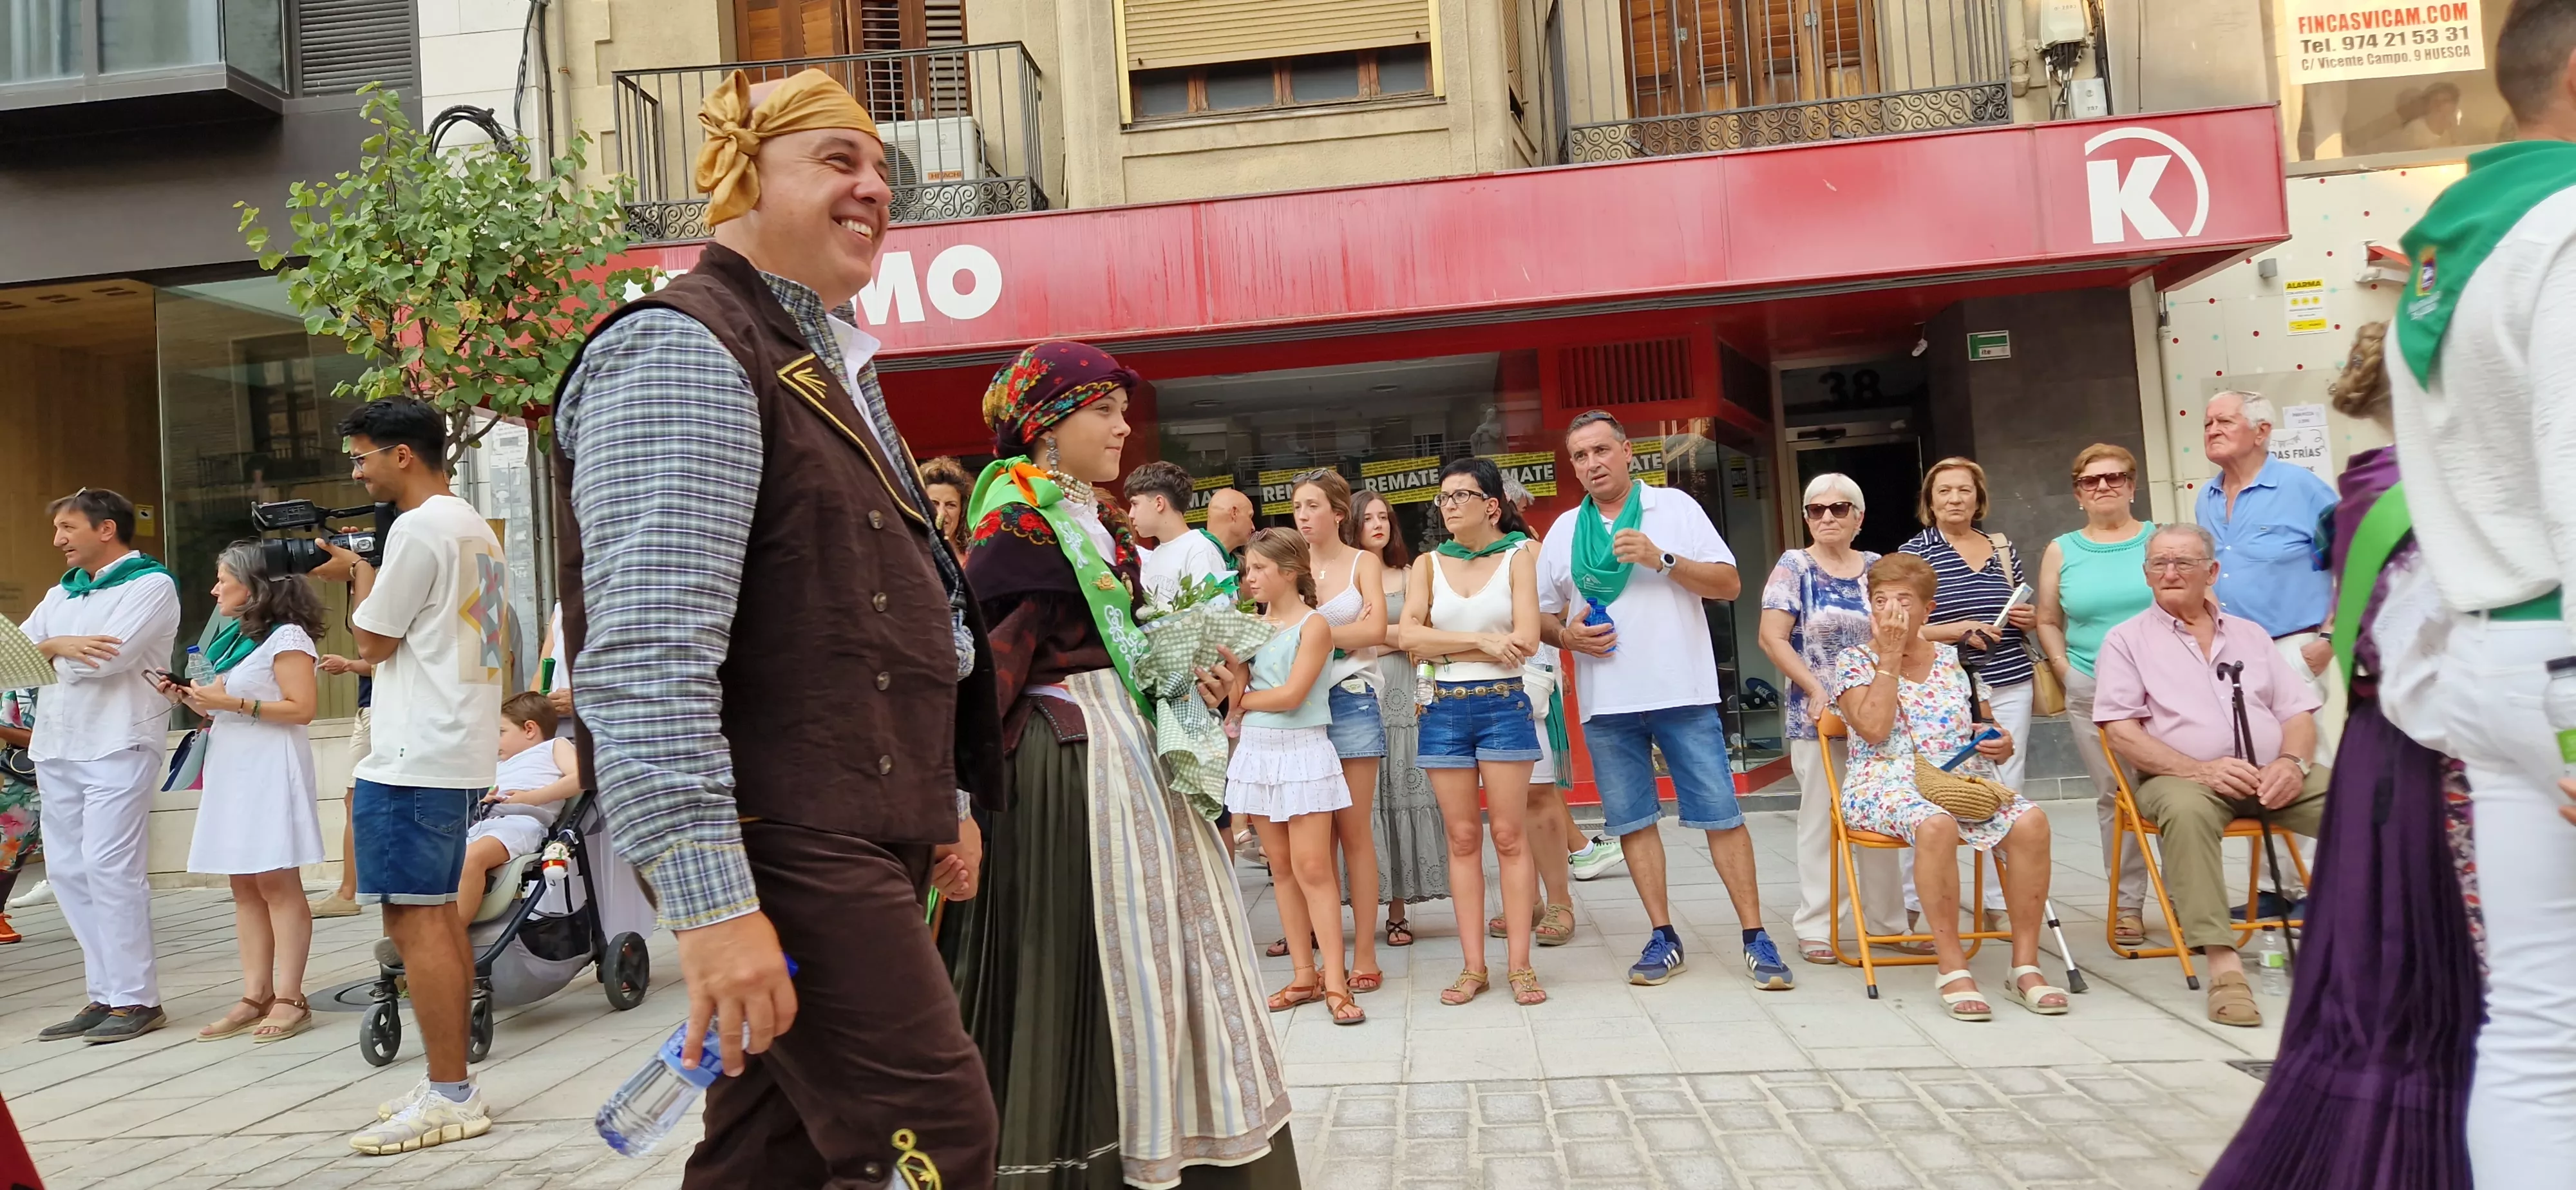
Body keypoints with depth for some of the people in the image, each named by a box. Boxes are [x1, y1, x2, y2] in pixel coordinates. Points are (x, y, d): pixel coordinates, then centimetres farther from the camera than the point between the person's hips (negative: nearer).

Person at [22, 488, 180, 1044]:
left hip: (117, 745, -8)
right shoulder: (61, 594, 20)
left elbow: (110, 656, -15)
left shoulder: (150, 584, -3)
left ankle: (136, 999, -5)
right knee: (67, 871, 6)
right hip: (57, 746, 8)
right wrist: (60, 647, -8)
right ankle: (106, 993, 13)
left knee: (109, 867, -10)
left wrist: (48, 650, -2)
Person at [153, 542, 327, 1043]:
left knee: (275, 882, -8)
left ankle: (289, 999, -6)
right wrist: (190, 700, 9)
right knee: (244, 886, 6)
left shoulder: (286, 636, -7)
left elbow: (302, 708, -16)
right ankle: (256, 997, 8)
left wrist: (231, 702, -18)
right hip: (233, 770, 9)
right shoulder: (237, 638, 20)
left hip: (271, 770, -9)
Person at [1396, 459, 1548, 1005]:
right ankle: (1473, 966, 9)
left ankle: (1519, 965, 5)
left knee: (1509, 836, -1)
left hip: (1504, 705, -2)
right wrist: (1481, 640, -15)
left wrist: (1442, 648, -8)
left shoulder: (1518, 556, 1)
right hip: (1445, 709, 3)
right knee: (1463, 838, 5)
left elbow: (1525, 640, -11)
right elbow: (1408, 636, -7)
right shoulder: (1428, 564, 8)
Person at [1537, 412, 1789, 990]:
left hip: (1683, 692, -3)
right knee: (1632, 820, 6)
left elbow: (1730, 584, -1)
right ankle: (1663, 938, 16)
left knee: (1720, 814, -3)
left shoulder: (1675, 507, 4)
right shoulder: (1564, 530, 11)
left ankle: (1756, 938, 4)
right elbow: (1540, 613, 15)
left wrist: (1663, 560, -15)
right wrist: (1566, 636, -7)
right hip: (1606, 703, 3)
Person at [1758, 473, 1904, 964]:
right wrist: (1816, 689, -15)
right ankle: (1814, 928, 7)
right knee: (1820, 821, 0)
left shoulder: (1878, 568, 10)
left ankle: (1887, 919, 21)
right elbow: (1772, 637, -8)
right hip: (1818, 715, -4)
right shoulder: (1794, 567, -1)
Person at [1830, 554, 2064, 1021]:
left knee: (2031, 821, -27)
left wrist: (2002, 743, 2)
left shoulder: (1953, 659, 18)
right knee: (1936, 824, -39)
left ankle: (2025, 965, -20)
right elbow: (1874, 728, -11)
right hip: (1887, 784, -4)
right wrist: (1889, 655, -6)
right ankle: (1952, 968, -30)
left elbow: (1982, 729, 26)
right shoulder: (1853, 661, 6)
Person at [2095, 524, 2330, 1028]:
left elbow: (2298, 712, 15)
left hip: (2272, 774, 4)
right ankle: (2224, 964, -42)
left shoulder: (2251, 634, 21)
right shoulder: (2127, 640, 8)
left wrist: (2292, 762, -8)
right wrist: (2201, 769, -16)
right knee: (2186, 808, -39)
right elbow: (2122, 732, -3)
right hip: (2182, 776, -4)